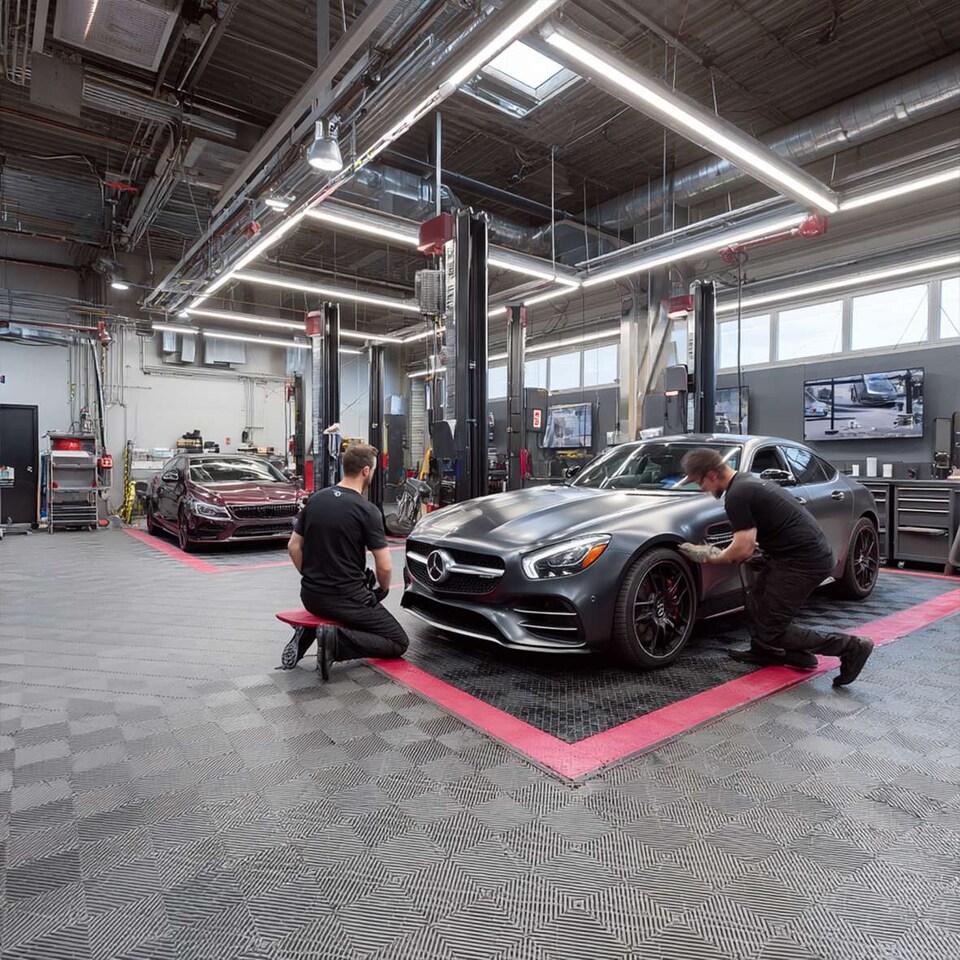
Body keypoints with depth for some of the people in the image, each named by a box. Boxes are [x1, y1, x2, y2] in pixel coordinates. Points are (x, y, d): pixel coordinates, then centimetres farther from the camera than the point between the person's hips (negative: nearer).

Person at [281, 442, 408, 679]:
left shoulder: (315, 499, 4)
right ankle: (337, 640, -16)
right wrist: (382, 590, 8)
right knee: (398, 642, 4)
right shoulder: (367, 510, -14)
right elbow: (384, 567, -13)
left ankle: (309, 633, 9)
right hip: (346, 599, -6)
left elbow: (294, 547, 11)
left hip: (310, 596, 7)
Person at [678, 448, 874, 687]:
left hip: (803, 562, -10)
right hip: (810, 554, 10)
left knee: (771, 631, -3)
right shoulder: (747, 481, 14)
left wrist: (709, 557, -3)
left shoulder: (737, 496, -17)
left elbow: (744, 550, -19)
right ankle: (763, 650, 29)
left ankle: (849, 647, 1)